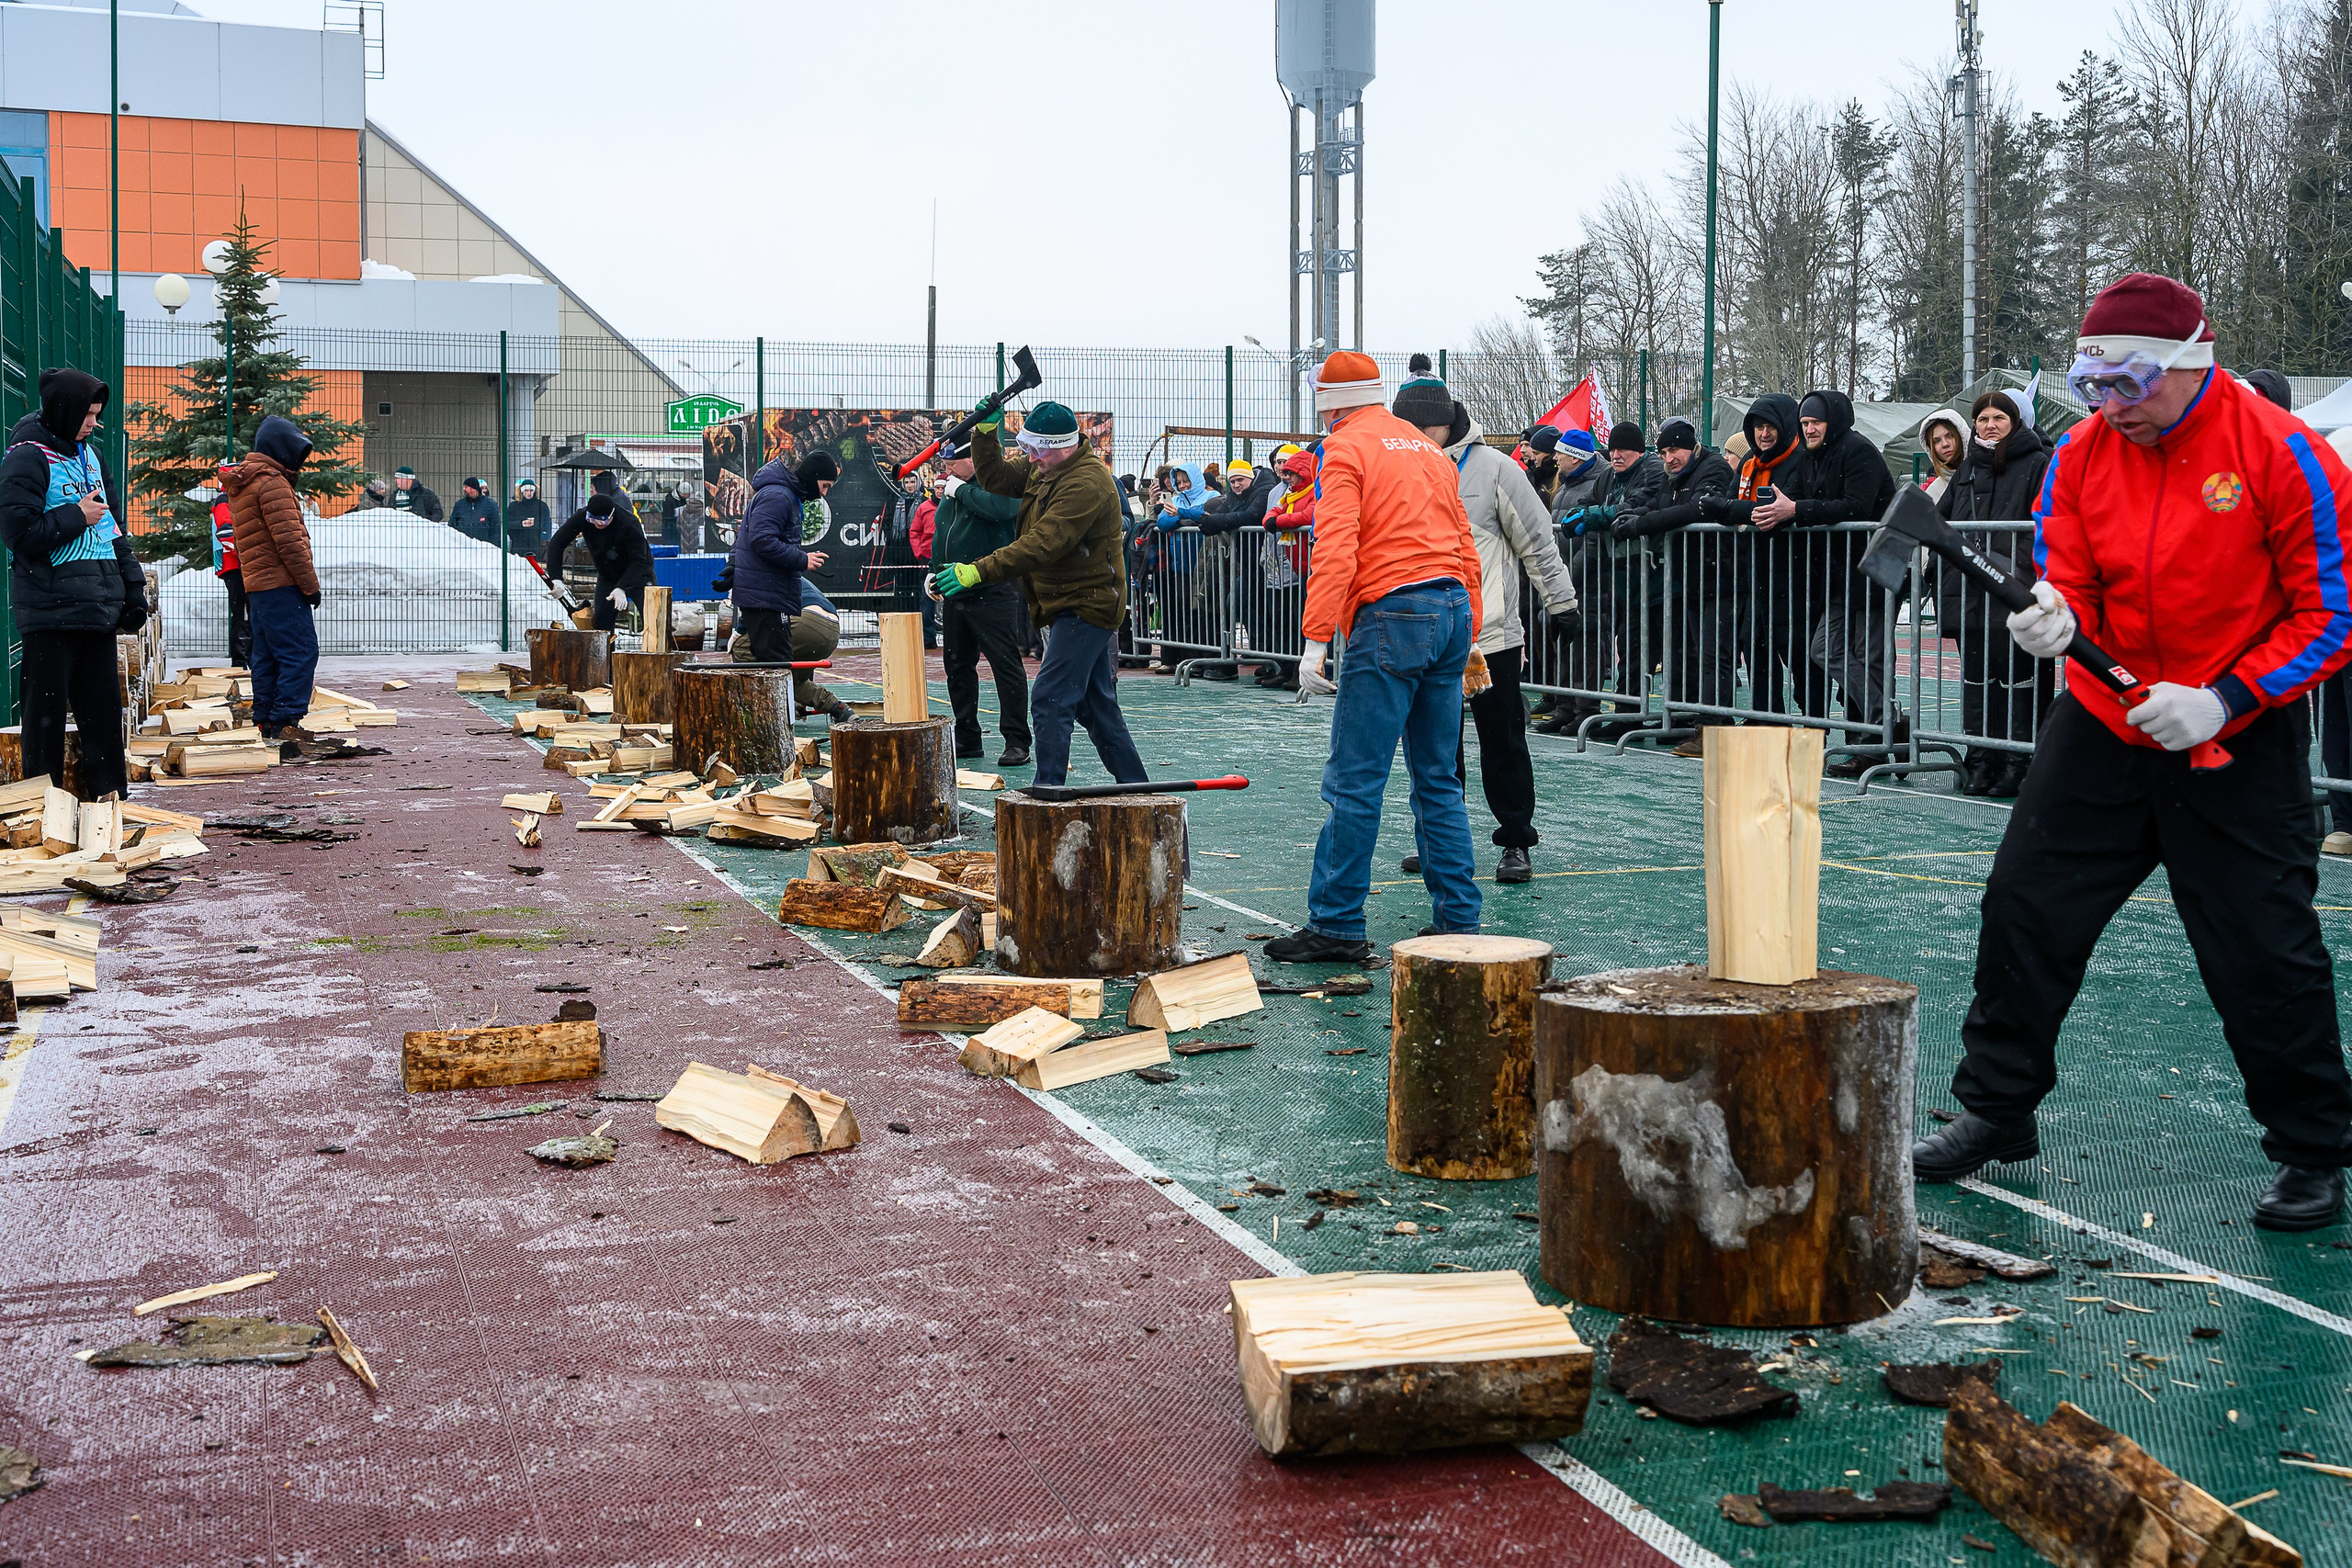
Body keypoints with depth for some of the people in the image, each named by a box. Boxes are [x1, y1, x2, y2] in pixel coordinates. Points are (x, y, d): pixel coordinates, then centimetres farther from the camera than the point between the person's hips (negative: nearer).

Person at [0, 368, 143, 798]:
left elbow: (113, 526, 22)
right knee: (47, 708, 0)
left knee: (103, 705, 10)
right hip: (50, 610, -7)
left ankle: (108, 793, 18)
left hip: (98, 607, 7)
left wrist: (132, 585, 15)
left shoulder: (89, 455, 16)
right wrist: (77, 516, -10)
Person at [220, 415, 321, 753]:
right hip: (281, 585, -10)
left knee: (267, 658, 12)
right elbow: (289, 539, -17)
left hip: (257, 584, 10)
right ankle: (284, 725, -16)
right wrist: (310, 585, -12)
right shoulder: (271, 482, -12)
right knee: (301, 653, -11)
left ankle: (266, 727, 13)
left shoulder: (240, 486, 20)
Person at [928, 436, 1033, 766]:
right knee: (957, 665, 12)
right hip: (954, 594, 9)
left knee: (1006, 664, -8)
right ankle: (967, 738, 21)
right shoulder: (951, 489, 17)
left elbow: (1000, 507, -31)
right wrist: (935, 571, 18)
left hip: (992, 593, -9)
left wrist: (961, 490, -18)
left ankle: (1016, 742, -7)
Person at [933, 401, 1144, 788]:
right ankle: (1134, 788, 23)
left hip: (1085, 606, -10)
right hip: (1075, 605, 10)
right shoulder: (1042, 468, 9)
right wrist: (986, 432, -4)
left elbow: (1043, 545, -31)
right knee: (1096, 703, 15)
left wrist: (978, 571, -35)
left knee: (1050, 701, -15)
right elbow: (994, 477, 15)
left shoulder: (1087, 483, -23)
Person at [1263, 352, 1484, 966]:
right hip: (1453, 609, 8)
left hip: (1392, 616, -8)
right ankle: (1458, 921, 13)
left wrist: (1315, 640, -16)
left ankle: (1336, 926, -5)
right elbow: (1465, 548, 21)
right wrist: (1469, 638, 26)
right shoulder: (1427, 448, 21)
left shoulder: (1345, 448, -1)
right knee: (1438, 781, 13)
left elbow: (1335, 549, -13)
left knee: (1355, 782, -5)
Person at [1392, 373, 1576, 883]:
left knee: (1503, 743, 2)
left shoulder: (1493, 468, -4)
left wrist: (1561, 602, 0)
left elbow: (1537, 540, 0)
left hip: (1492, 635, -4)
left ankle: (1516, 842, 12)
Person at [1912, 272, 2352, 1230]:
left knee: (2265, 952, -4)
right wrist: (2057, 616, -22)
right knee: (2026, 905, 3)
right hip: (2103, 722, 5)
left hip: (2238, 742, -4)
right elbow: (2070, 581, 2)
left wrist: (2222, 702, -20)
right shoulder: (2083, 453, -1)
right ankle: (1997, 1114, 19)